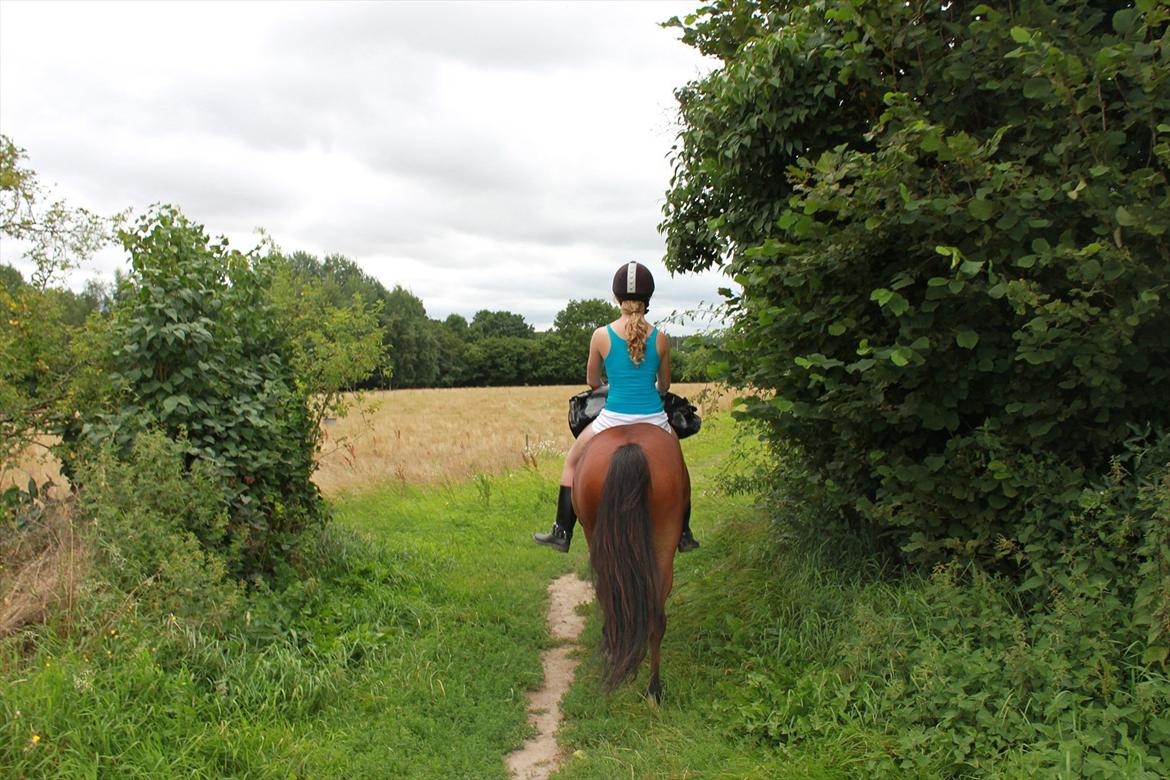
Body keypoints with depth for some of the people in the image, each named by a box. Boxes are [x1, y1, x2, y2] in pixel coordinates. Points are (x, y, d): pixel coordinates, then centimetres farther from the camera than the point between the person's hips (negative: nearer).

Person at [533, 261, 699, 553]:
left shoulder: (601, 335, -8)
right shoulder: (660, 338, -4)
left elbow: (592, 381, 8)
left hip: (613, 419, -1)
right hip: (654, 420, 2)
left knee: (572, 463, 22)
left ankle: (562, 534, 22)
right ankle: (684, 536, 35)